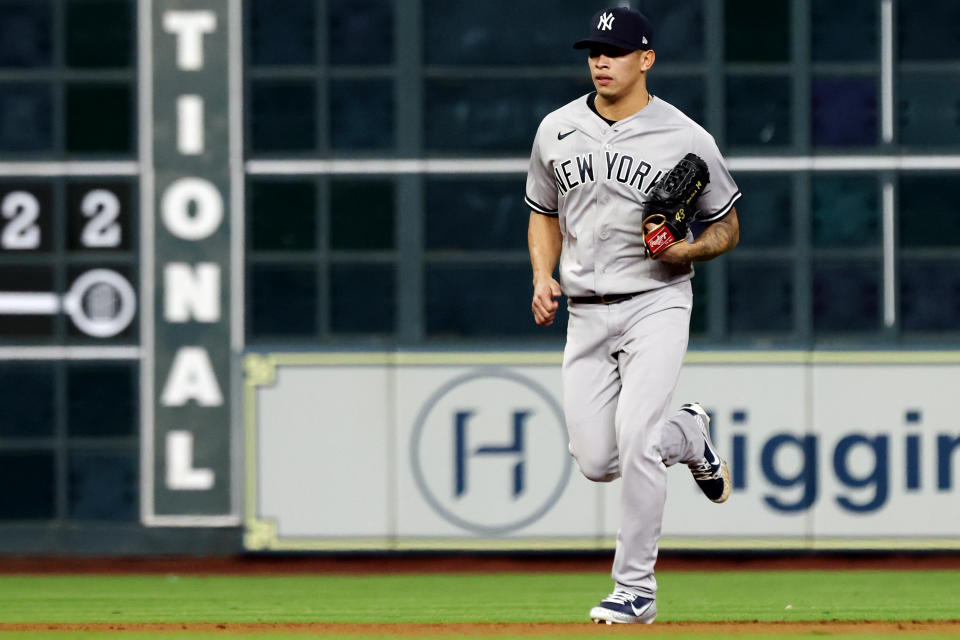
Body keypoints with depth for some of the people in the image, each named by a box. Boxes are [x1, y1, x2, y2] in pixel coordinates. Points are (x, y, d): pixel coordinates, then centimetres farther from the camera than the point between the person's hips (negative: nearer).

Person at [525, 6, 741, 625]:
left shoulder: (687, 140, -7)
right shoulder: (557, 131, 5)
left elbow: (727, 227, 4)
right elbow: (544, 215, 19)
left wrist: (688, 252, -17)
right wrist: (543, 277, 1)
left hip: (656, 303, -5)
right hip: (586, 314, 5)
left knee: (635, 441, -20)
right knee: (596, 461, 2)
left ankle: (636, 589, -10)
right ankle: (688, 435, 34)